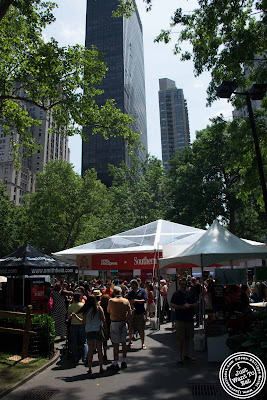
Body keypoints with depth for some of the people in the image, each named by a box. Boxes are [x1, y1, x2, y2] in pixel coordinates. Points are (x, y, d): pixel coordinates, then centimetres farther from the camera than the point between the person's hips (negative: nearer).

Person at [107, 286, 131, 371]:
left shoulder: (111, 301, -8)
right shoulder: (126, 301, -1)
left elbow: (108, 311, 4)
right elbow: (129, 313, -7)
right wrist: (124, 322, -9)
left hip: (114, 323, -3)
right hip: (123, 323, 4)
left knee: (115, 344, 2)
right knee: (124, 343, 14)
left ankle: (115, 364, 7)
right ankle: (124, 362, 22)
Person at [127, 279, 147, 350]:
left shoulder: (142, 291, 0)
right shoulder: (130, 292, 7)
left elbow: (145, 301, -9)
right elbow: (129, 301, -4)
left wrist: (135, 300, -14)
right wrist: (133, 308, -20)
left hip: (140, 313, -2)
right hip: (132, 312, 2)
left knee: (141, 329, 2)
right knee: (131, 328, 9)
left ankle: (143, 344, 12)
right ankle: (130, 341, 28)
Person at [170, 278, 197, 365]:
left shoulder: (190, 293, 10)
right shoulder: (176, 294, -2)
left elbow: (195, 304, 13)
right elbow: (171, 305, -7)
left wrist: (189, 305, -6)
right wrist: (182, 307, -16)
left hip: (190, 318, 4)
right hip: (180, 319, -4)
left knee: (188, 338, 12)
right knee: (180, 338, -3)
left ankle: (186, 354, 26)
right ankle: (180, 356, 7)